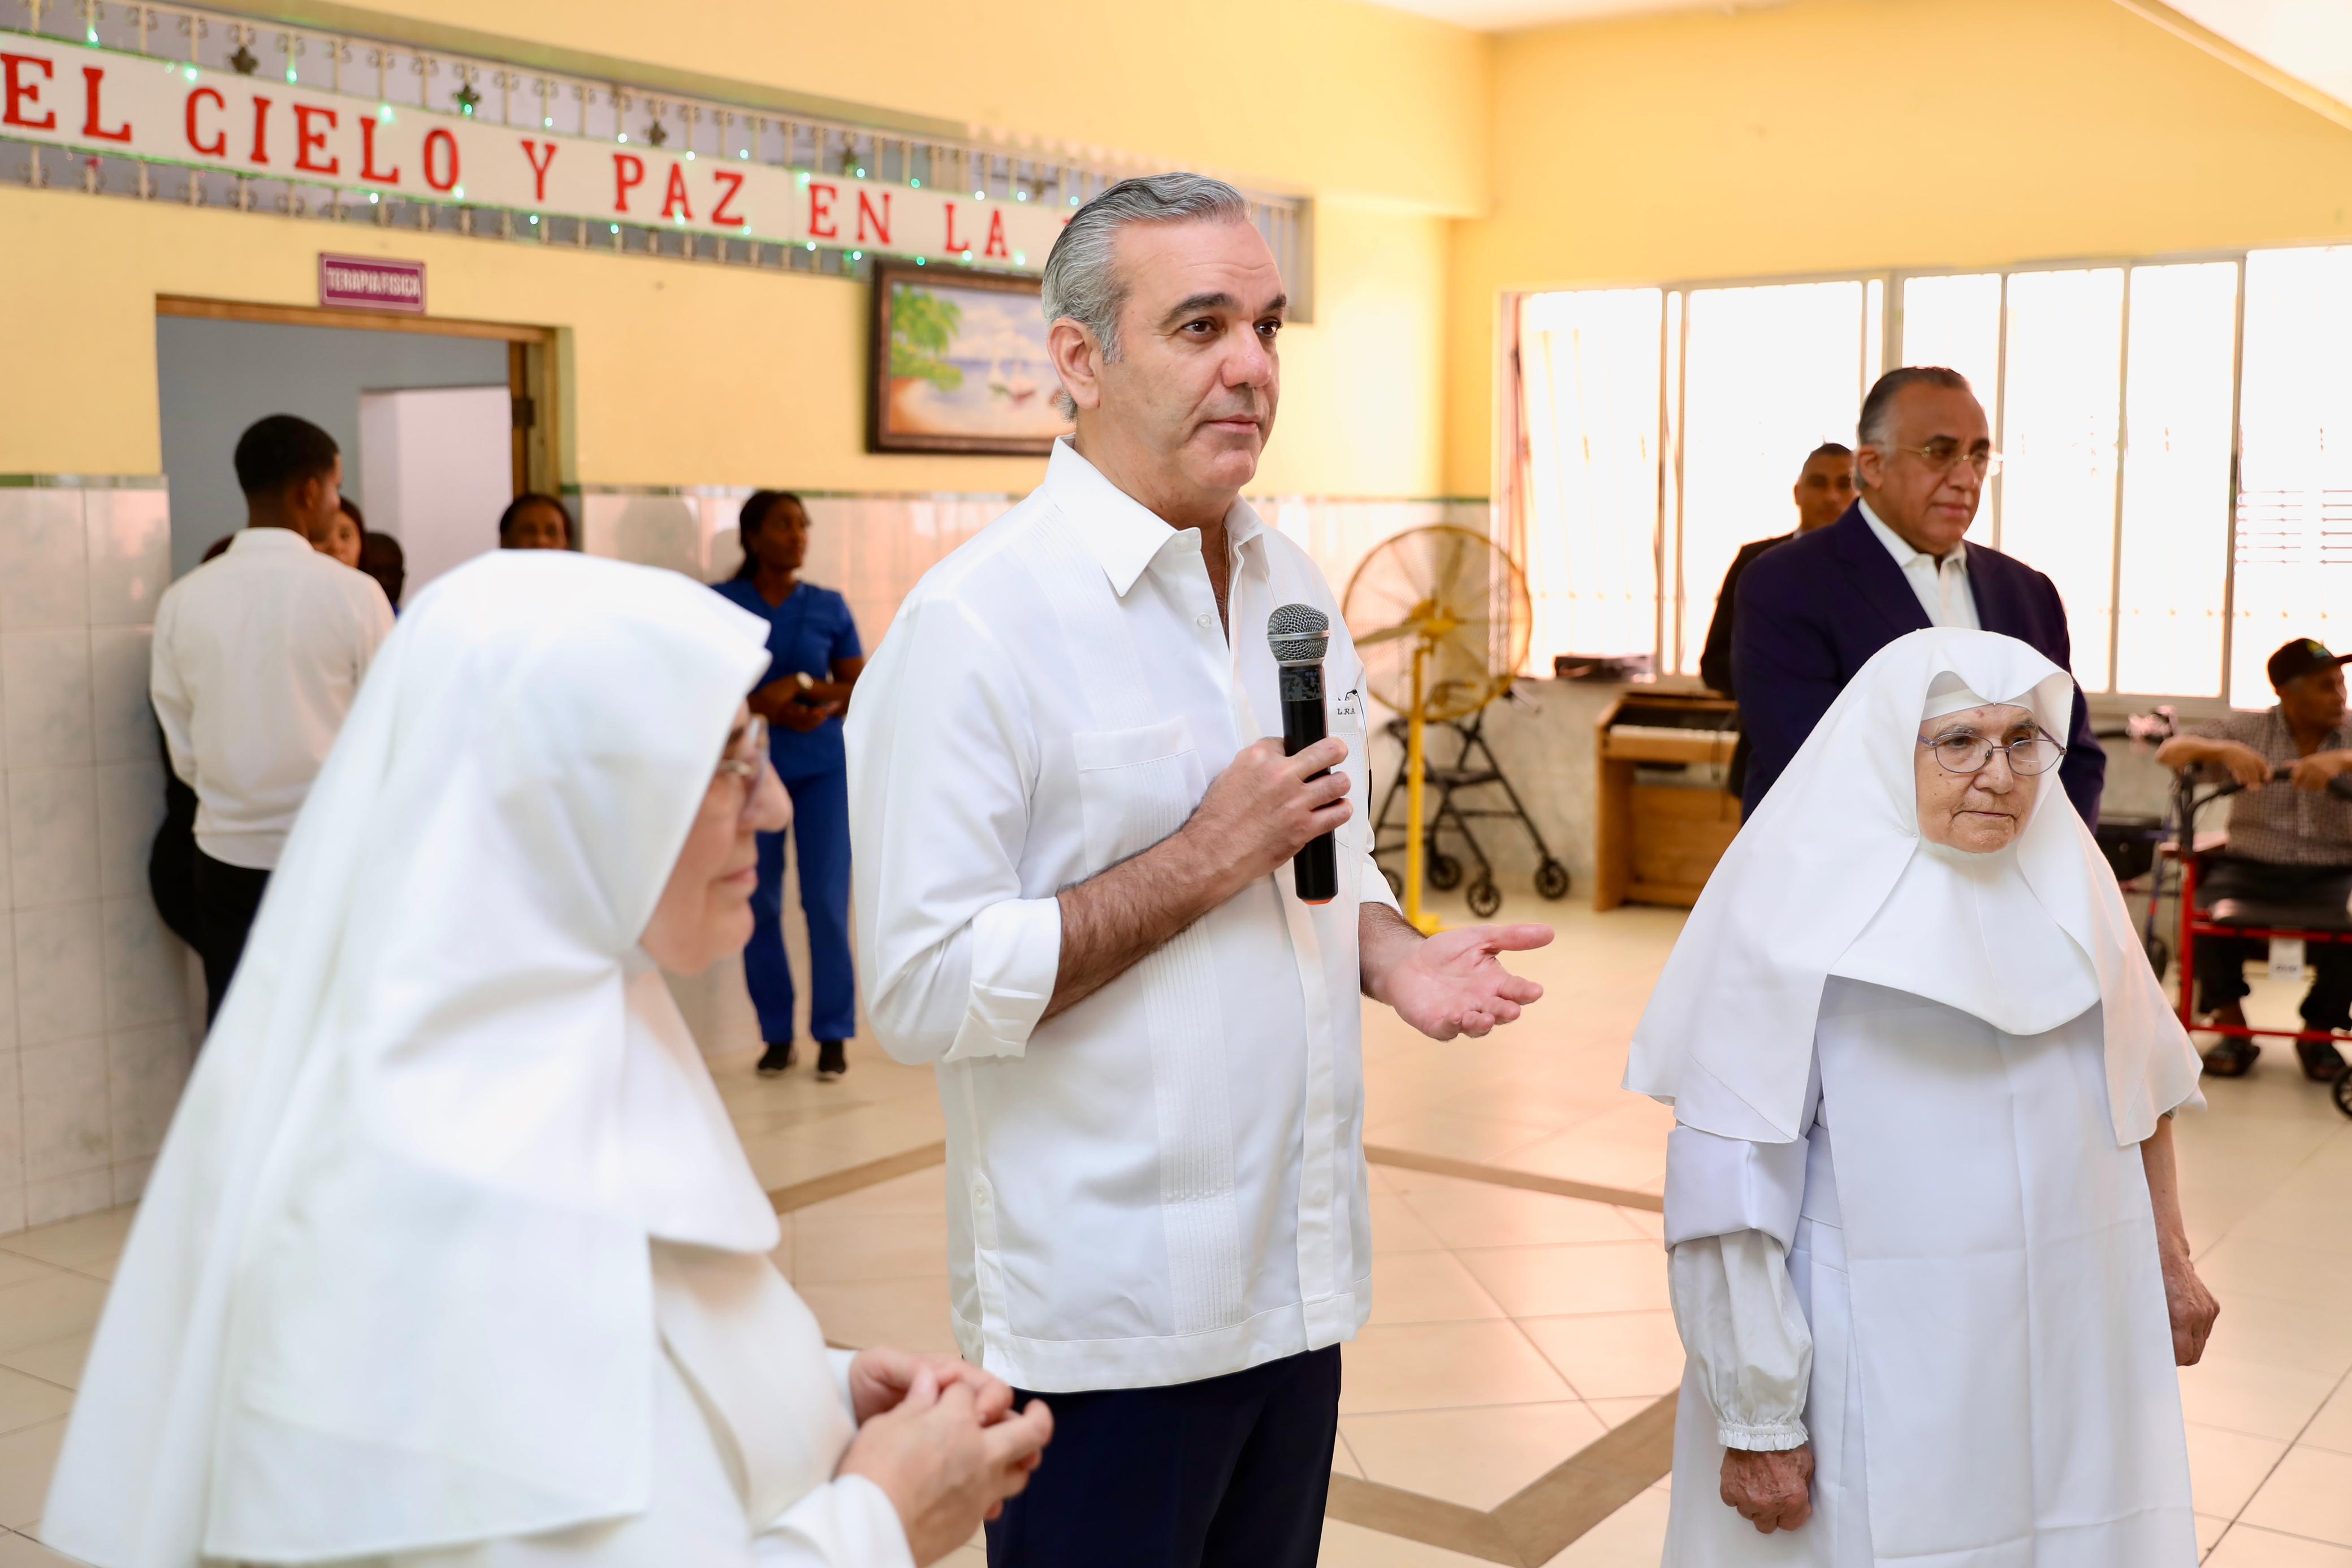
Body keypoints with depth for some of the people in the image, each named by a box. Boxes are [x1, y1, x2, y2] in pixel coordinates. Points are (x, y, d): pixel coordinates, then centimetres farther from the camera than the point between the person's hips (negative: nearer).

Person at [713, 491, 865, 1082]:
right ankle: (776, 1035, 13)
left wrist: (810, 692, -12)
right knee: (758, 906, 2)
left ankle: (834, 1035, 4)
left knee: (827, 901, -5)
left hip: (824, 767, 0)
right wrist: (764, 707, -17)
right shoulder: (719, 605, 1)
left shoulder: (830, 607, 5)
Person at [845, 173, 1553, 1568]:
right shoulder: (979, 620, -16)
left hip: (1298, 1281, 7)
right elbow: (921, 990, -21)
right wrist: (1205, 862, -20)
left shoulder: (1297, 591, 8)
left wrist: (1399, 959, -2)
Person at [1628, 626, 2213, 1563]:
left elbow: (2142, 1084, 16)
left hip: (2075, 1348, 5)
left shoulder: (2064, 873, 1)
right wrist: (1756, 1425, -17)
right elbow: (1733, 1189, -17)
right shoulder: (1796, 904, -16)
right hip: (1881, 1372, -5)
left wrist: (2168, 1260, 19)